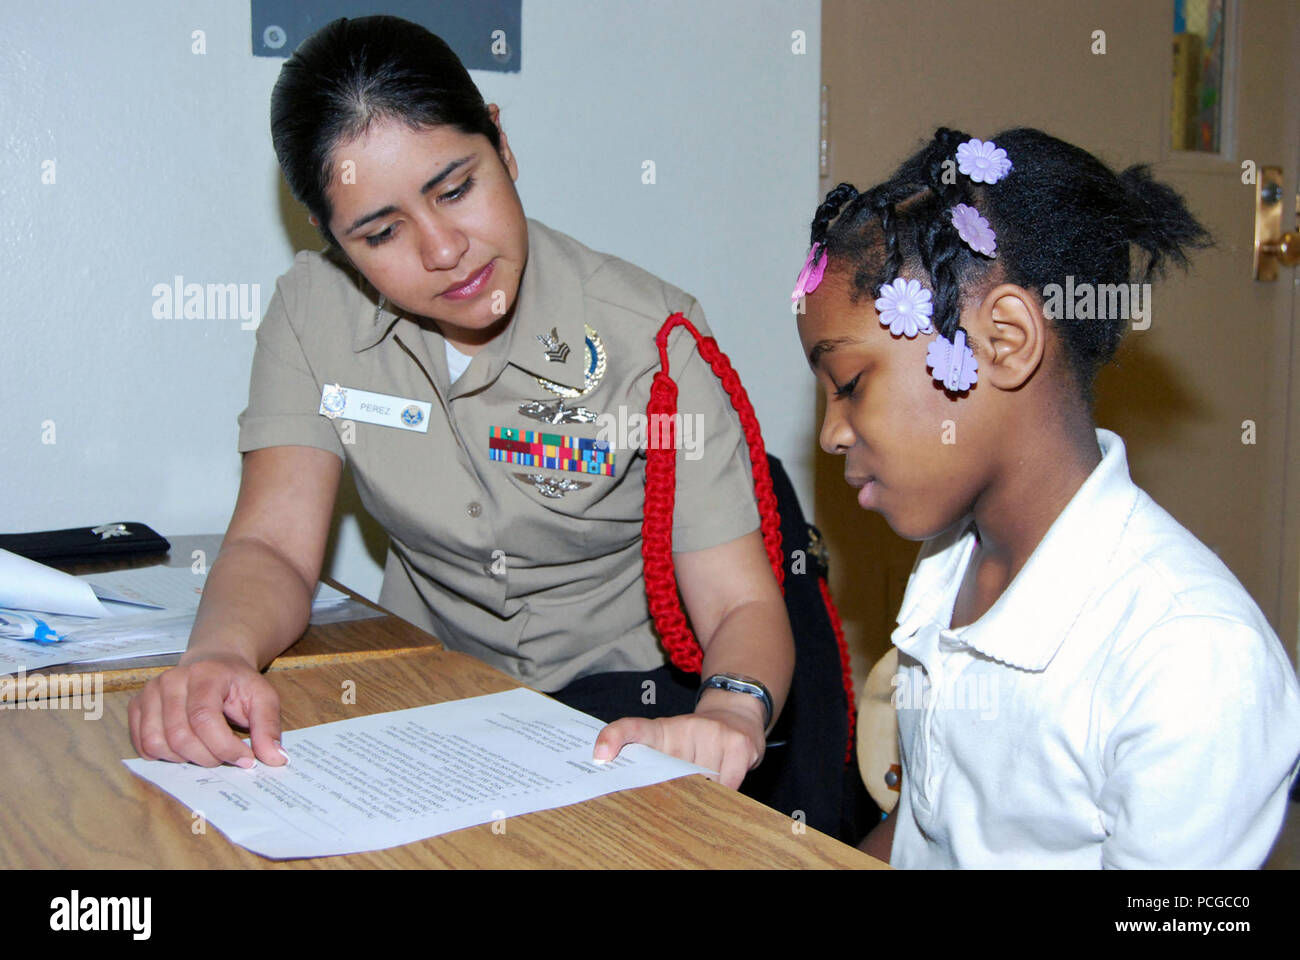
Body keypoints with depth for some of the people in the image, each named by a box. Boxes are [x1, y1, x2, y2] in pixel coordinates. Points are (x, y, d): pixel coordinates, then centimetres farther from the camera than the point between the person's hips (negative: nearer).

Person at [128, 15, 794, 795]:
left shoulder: (650, 336, -18)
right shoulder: (315, 313, -9)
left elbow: (742, 603, -20)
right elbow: (274, 548, -13)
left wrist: (733, 712, -44)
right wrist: (218, 655, -37)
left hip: (628, 698, -2)